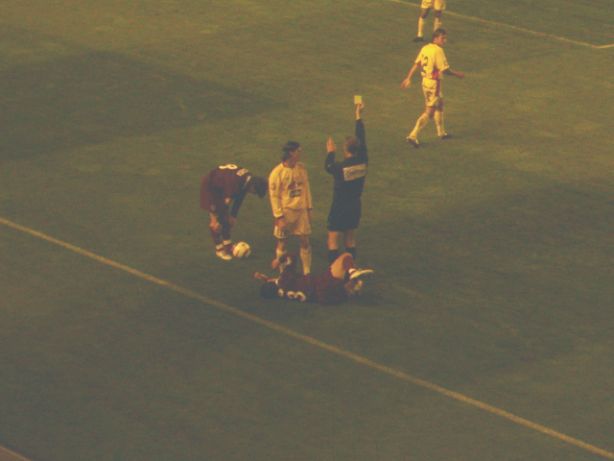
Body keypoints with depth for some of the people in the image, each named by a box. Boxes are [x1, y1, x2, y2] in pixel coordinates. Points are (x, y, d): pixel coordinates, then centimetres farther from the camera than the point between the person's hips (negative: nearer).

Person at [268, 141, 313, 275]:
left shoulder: (301, 168, 2)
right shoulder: (277, 172, -14)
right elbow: (274, 196, -11)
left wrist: (309, 209, 10)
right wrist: (279, 217, -13)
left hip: (301, 211, 4)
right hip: (285, 212, -4)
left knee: (305, 241, 4)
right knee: (282, 243, 5)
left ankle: (307, 272, 14)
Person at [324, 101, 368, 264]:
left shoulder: (340, 167, -22)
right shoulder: (362, 162, -10)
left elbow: (328, 167, 2)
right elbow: (362, 140, 1)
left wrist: (330, 152, 21)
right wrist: (358, 116, 10)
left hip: (339, 207, -5)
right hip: (355, 206, 5)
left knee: (333, 239, 1)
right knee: (350, 238, 17)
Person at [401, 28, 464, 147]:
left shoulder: (425, 48, 4)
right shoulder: (438, 50, -20)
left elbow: (416, 64, 5)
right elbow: (445, 70, -19)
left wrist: (408, 78, 8)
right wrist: (457, 74, -4)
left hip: (425, 80, 9)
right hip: (434, 83, -9)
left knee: (439, 105, 25)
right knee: (429, 112, -5)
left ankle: (441, 132, 39)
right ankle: (413, 136, -10)